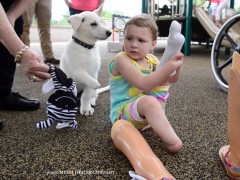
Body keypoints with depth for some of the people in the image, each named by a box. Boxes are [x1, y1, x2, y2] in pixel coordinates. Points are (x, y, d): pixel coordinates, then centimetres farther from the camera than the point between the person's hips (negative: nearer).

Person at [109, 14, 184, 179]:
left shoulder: (152, 60, 4)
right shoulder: (121, 59, -17)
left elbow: (171, 81, 11)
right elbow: (143, 84, -30)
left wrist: (177, 65, -8)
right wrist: (169, 66, -32)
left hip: (144, 111, 6)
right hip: (123, 112, -6)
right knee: (149, 102, -37)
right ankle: (173, 142, -24)